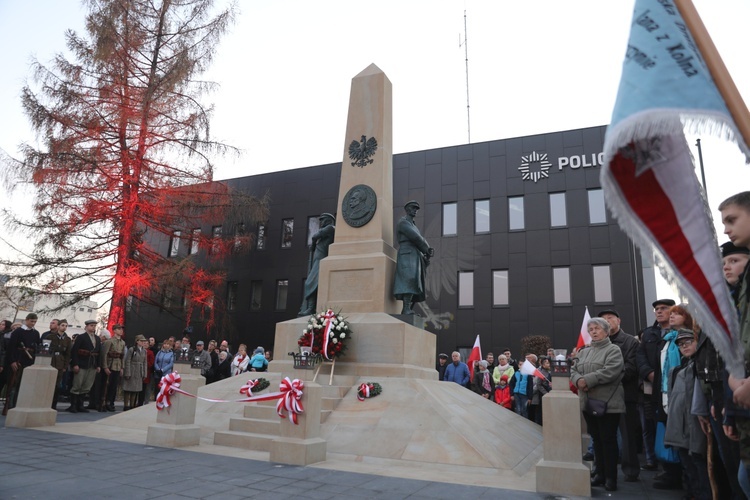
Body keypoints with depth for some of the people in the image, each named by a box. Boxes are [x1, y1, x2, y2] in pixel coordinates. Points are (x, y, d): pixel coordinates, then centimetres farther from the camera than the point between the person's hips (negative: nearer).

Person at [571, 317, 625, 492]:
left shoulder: (613, 350, -5)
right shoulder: (583, 352, 16)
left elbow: (610, 372, -20)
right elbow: (573, 370, 10)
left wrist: (587, 380, -19)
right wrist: (578, 380, -12)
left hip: (608, 403, -6)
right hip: (588, 403, 6)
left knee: (608, 440, 1)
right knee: (596, 439, 13)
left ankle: (611, 477, 10)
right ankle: (600, 473, 23)